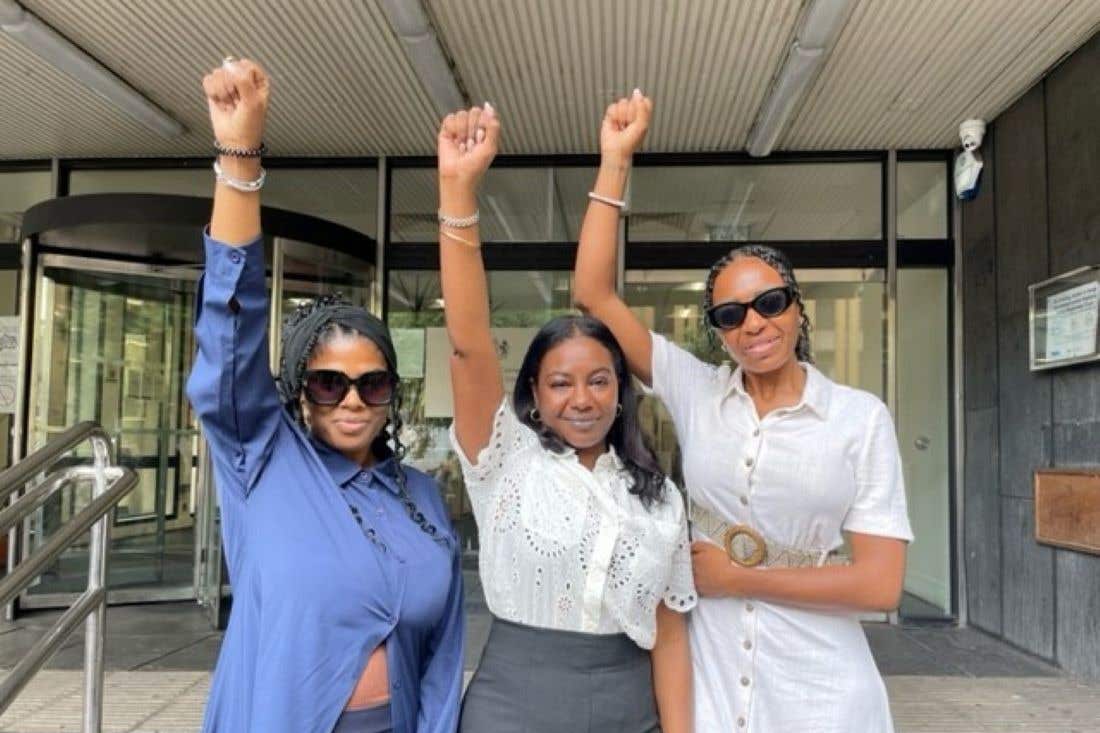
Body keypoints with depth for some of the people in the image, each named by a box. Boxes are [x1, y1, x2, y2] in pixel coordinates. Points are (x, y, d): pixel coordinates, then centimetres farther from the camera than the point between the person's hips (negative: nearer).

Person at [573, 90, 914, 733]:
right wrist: (616, 159, -12)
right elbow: (594, 294, -9)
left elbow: (879, 583, -10)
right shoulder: (695, 391, -3)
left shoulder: (862, 418, -7)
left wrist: (736, 578, -10)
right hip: (707, 679, 2)